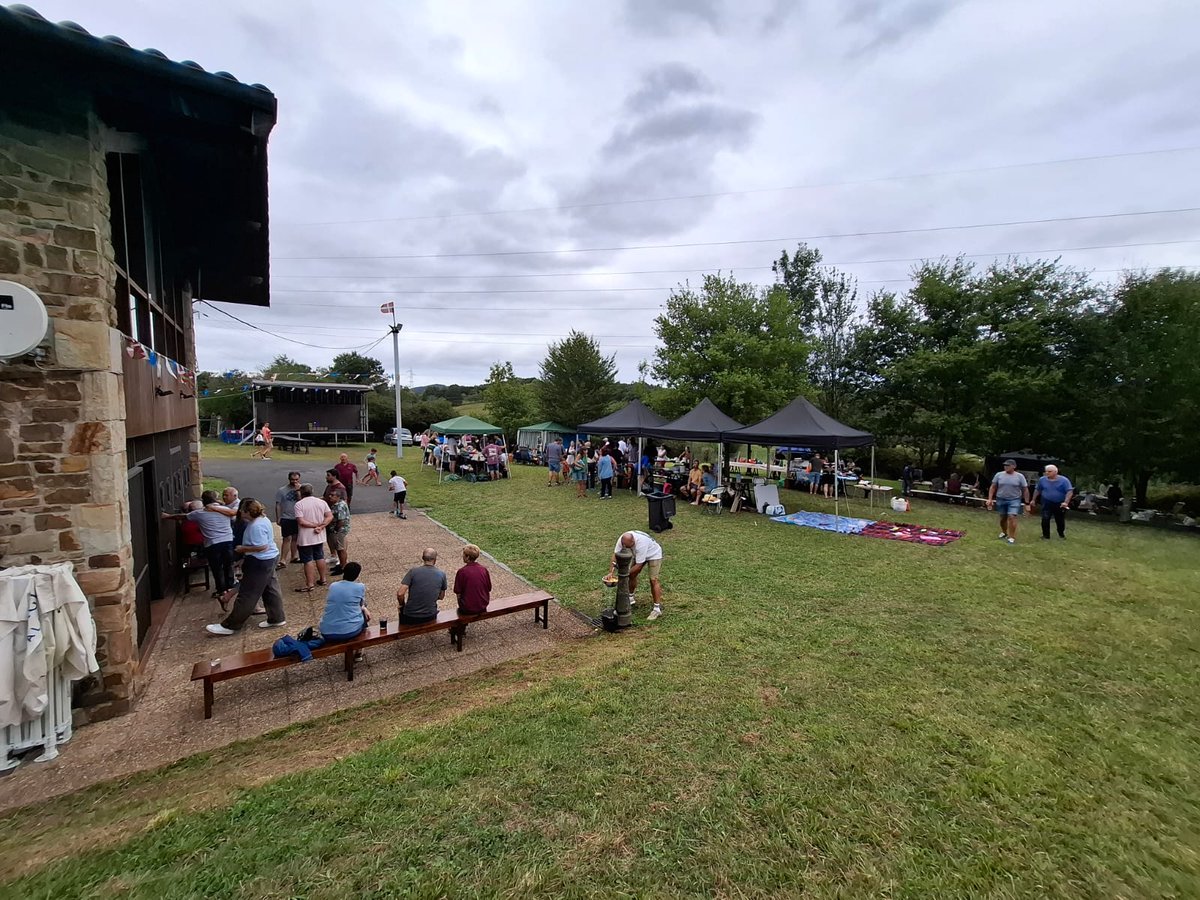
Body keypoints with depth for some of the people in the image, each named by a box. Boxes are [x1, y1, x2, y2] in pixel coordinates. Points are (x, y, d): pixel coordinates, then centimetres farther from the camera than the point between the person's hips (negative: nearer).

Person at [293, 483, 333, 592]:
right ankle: (323, 579, 26)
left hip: (305, 538, -5)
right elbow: (330, 516, -4)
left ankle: (310, 585, 7)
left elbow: (301, 522, -21)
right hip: (319, 537, 5)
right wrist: (320, 526, -12)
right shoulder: (321, 502, 2)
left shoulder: (299, 504, -13)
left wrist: (315, 525, -14)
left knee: (308, 560, 2)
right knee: (320, 557, 18)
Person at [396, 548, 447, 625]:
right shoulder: (442, 574, -7)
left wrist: (402, 604, 1)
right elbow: (441, 597, 5)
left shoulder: (413, 571, -14)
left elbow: (400, 594, -18)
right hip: (430, 617, 1)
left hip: (410, 618, -1)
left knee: (402, 608, 32)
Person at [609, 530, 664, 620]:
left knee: (654, 580, -14)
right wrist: (612, 572, -25)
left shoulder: (641, 544, -43)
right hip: (639, 554, 7)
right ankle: (630, 598, 30)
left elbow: (638, 565, -36)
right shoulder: (622, 539, -26)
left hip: (653, 554, -7)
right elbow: (615, 554, -18)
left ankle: (657, 609, -11)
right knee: (632, 575, 10)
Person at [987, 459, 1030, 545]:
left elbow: (1025, 490, -1)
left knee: (1012, 517, -13)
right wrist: (990, 499, -3)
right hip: (1001, 500, 2)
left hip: (1014, 500, -2)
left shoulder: (1020, 476, -4)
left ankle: (1012, 537, -7)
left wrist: (1027, 503, -3)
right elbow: (993, 487, 4)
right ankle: (1004, 532, 36)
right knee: (1003, 518, 14)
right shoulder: (999, 475, 0)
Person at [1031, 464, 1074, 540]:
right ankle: (1046, 535, 2)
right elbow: (1037, 490, 11)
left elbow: (1069, 491, -13)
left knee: (1060, 521, 11)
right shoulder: (1042, 479, 0)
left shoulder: (1064, 480, -8)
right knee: (1045, 520, -9)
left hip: (1060, 504, -1)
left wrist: (1066, 502, -25)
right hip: (1047, 504, 1)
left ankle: (1061, 535, 32)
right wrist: (1033, 500, 12)